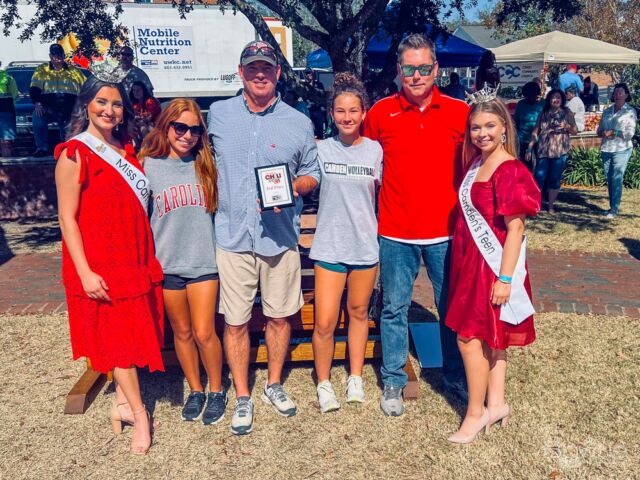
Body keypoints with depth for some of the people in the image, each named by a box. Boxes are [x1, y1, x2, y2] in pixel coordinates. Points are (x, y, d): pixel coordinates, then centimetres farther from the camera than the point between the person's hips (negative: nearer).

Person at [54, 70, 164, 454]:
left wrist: (149, 256, 14)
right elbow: (67, 217, -12)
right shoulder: (74, 153, -9)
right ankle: (138, 413, 14)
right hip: (100, 264, -6)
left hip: (135, 259, 7)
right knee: (116, 336, 3)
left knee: (130, 333, 12)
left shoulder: (126, 149, 11)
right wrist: (84, 272, -18)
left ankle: (122, 401, 27)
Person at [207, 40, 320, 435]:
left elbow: (313, 174, 11)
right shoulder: (218, 114, 6)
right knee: (235, 321, 4)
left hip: (281, 236, 0)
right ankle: (242, 397, 23)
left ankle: (275, 384, 34)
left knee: (280, 315, 12)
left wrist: (291, 188, -10)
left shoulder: (299, 123, 3)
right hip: (232, 236, 0)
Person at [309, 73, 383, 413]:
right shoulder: (321, 149, -2)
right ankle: (323, 383, 19)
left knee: (359, 312, 16)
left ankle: (356, 378, 33)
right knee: (324, 323, -4)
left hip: (366, 244, 1)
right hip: (329, 245, -1)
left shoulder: (375, 150, 0)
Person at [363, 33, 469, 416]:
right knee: (394, 308, 10)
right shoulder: (381, 113, 0)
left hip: (446, 232, 1)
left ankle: (456, 378, 32)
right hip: (396, 233, 0)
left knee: (452, 309, 12)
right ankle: (393, 382, 26)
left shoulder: (460, 113, 0)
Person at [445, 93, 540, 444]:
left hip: (492, 264, -8)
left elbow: (515, 228, -19)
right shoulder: (476, 163, 8)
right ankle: (496, 402, 29)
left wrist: (505, 278, -21)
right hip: (470, 260, 8)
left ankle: (476, 412, 14)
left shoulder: (511, 171, -16)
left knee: (469, 337, -1)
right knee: (490, 336, 15)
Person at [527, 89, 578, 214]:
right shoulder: (543, 113, 8)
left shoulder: (567, 112, 6)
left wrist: (568, 126, -13)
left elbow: (575, 131, 8)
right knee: (539, 177, -5)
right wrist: (530, 148, 2)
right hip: (543, 150, 0)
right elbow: (535, 131, 8)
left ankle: (551, 205, 15)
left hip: (560, 151, 0)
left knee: (555, 179, 4)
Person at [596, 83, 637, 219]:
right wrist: (604, 133, -10)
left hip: (621, 150, -5)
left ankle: (614, 209, -6)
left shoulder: (630, 111, -1)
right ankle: (612, 206, 17)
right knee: (609, 179, 7)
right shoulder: (607, 111, 12)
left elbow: (630, 133, -8)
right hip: (606, 150, 5)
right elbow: (599, 130, 12)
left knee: (616, 179, -9)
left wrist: (612, 132, -14)